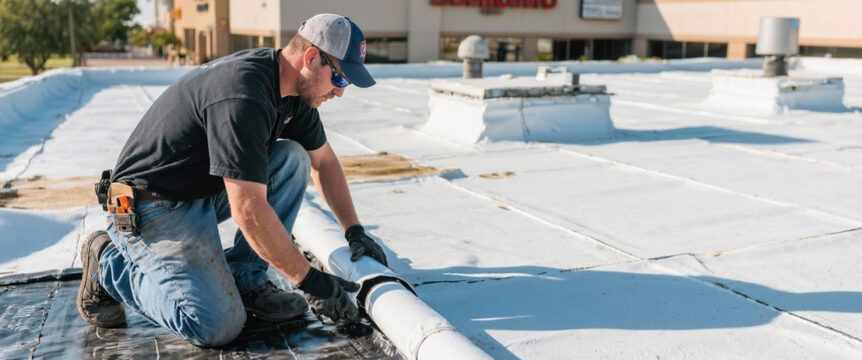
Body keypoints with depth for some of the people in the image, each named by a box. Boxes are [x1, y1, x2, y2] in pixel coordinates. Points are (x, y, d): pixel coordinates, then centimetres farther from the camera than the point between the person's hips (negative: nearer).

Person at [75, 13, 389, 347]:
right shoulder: (245, 95, -30)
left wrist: (354, 230, 8)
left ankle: (244, 278, 0)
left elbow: (323, 160, 14)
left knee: (293, 158, -6)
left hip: (210, 191, 9)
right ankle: (110, 264, 3)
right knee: (218, 327, -19)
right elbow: (249, 210, -31)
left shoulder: (294, 87, 0)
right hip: (156, 208, -9)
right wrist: (309, 280, -22)